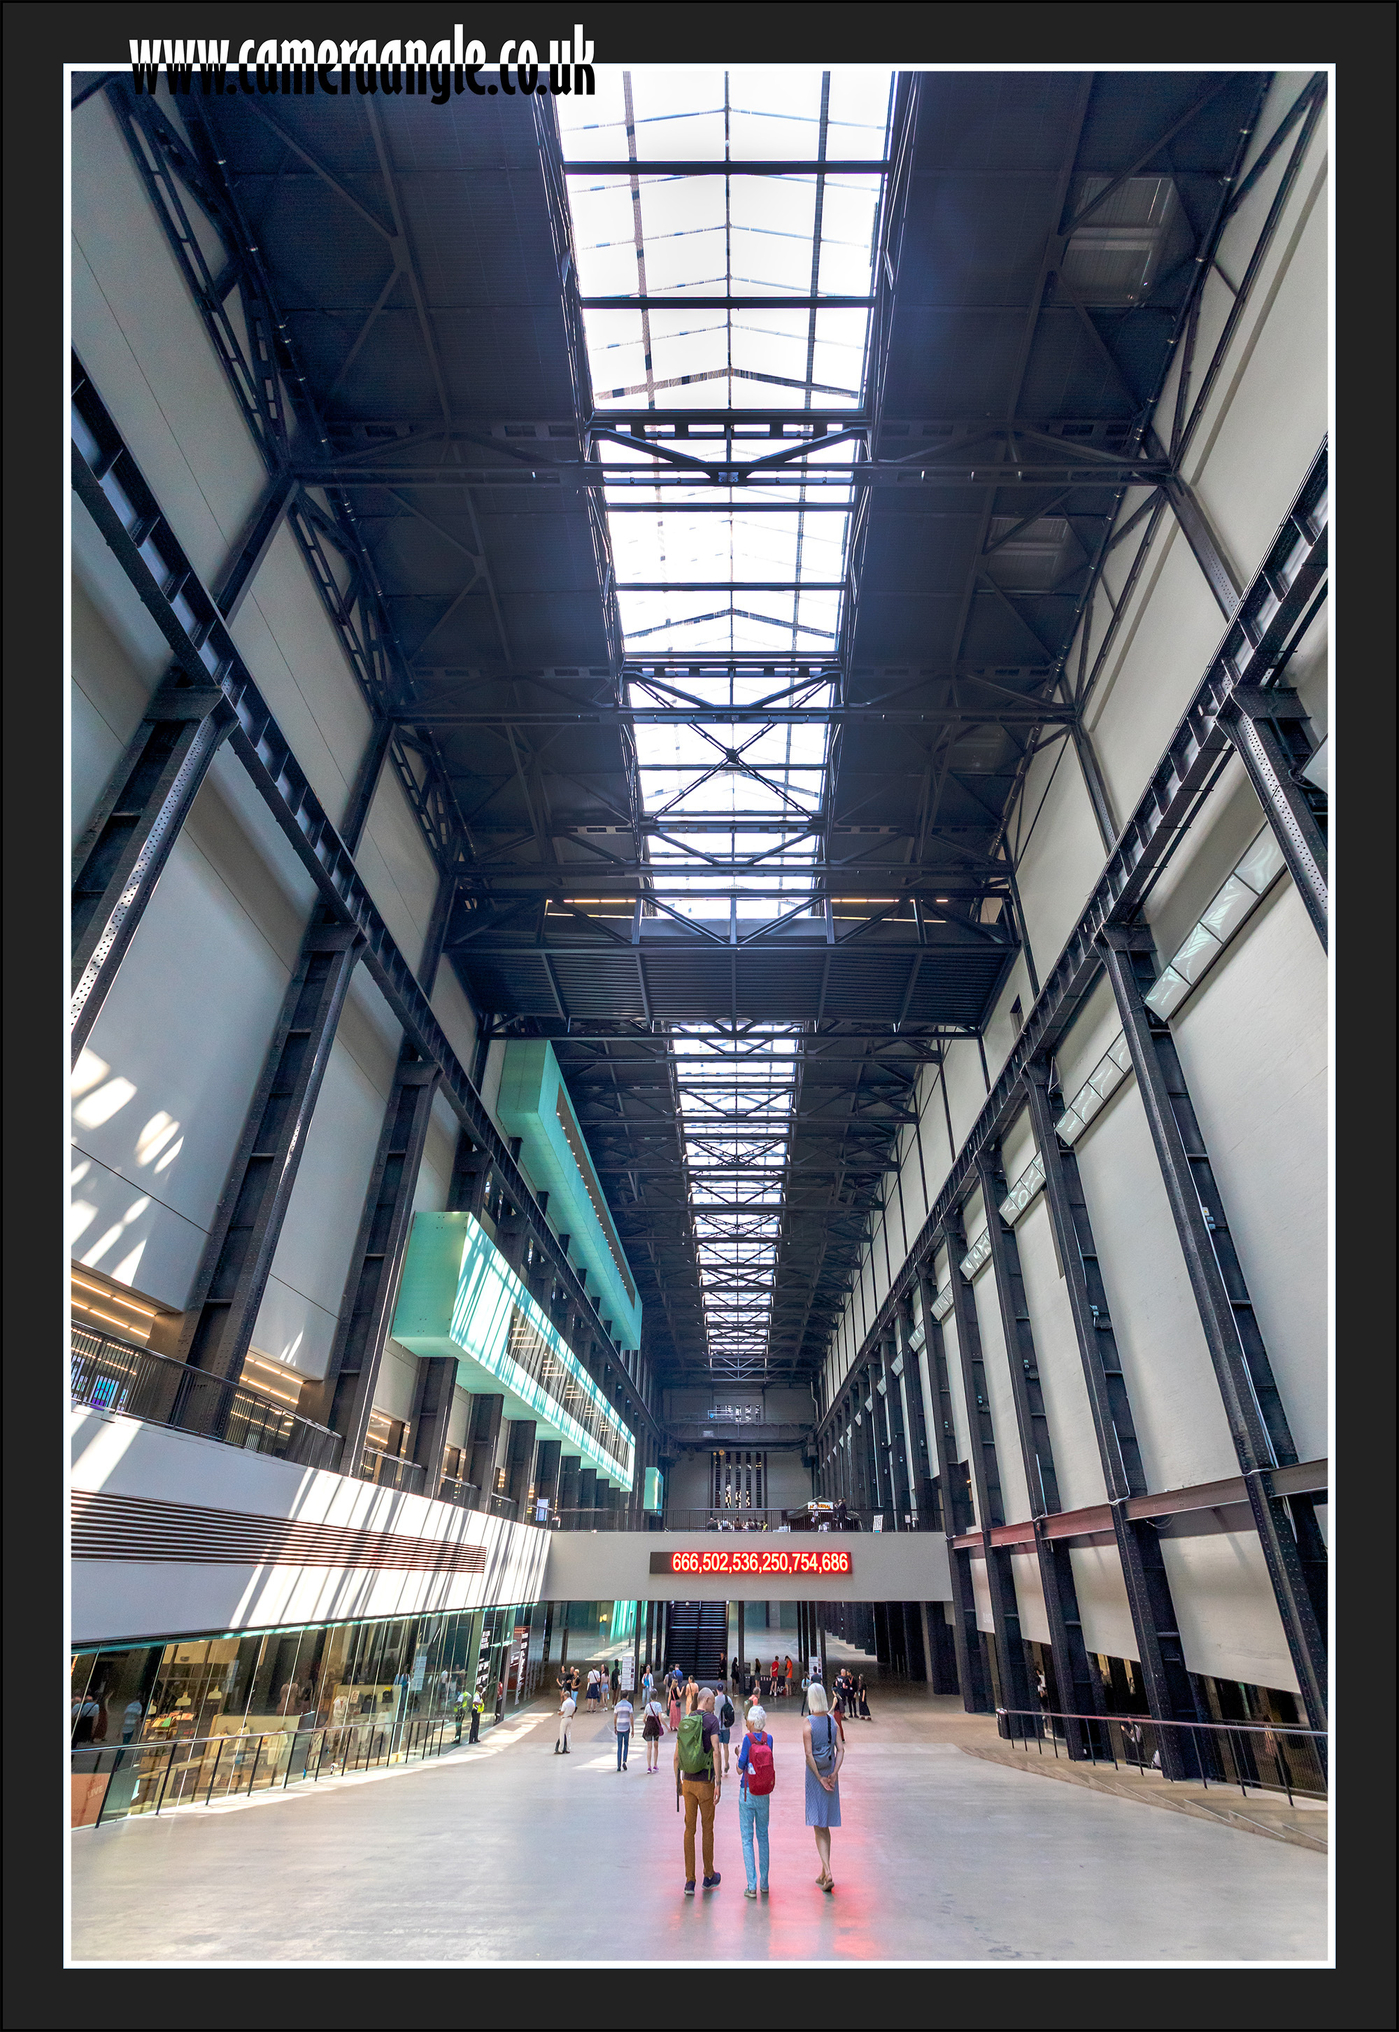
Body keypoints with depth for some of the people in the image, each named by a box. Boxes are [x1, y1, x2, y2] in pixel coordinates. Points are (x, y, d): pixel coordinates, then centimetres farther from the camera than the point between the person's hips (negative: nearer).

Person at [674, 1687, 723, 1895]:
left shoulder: (684, 1721, 5)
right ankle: (709, 1876, 28)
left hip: (687, 1782, 4)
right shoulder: (711, 1720, -12)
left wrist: (678, 1781, 18)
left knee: (689, 1829, 11)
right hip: (705, 1782, -4)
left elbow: (676, 1755, 9)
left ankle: (689, 1881, 11)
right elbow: (715, 1752, -20)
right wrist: (719, 1782, -18)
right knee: (707, 1828, 13)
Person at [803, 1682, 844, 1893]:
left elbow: (809, 1754, -18)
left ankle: (828, 1873, -16)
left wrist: (820, 1778, -13)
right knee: (826, 1826, 17)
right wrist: (834, 1773, -10)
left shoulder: (808, 1724, -14)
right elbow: (841, 1749, -6)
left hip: (815, 1776, -5)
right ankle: (824, 1873, 26)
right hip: (830, 1774, 5)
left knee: (819, 1826, -1)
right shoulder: (832, 1721, 0)